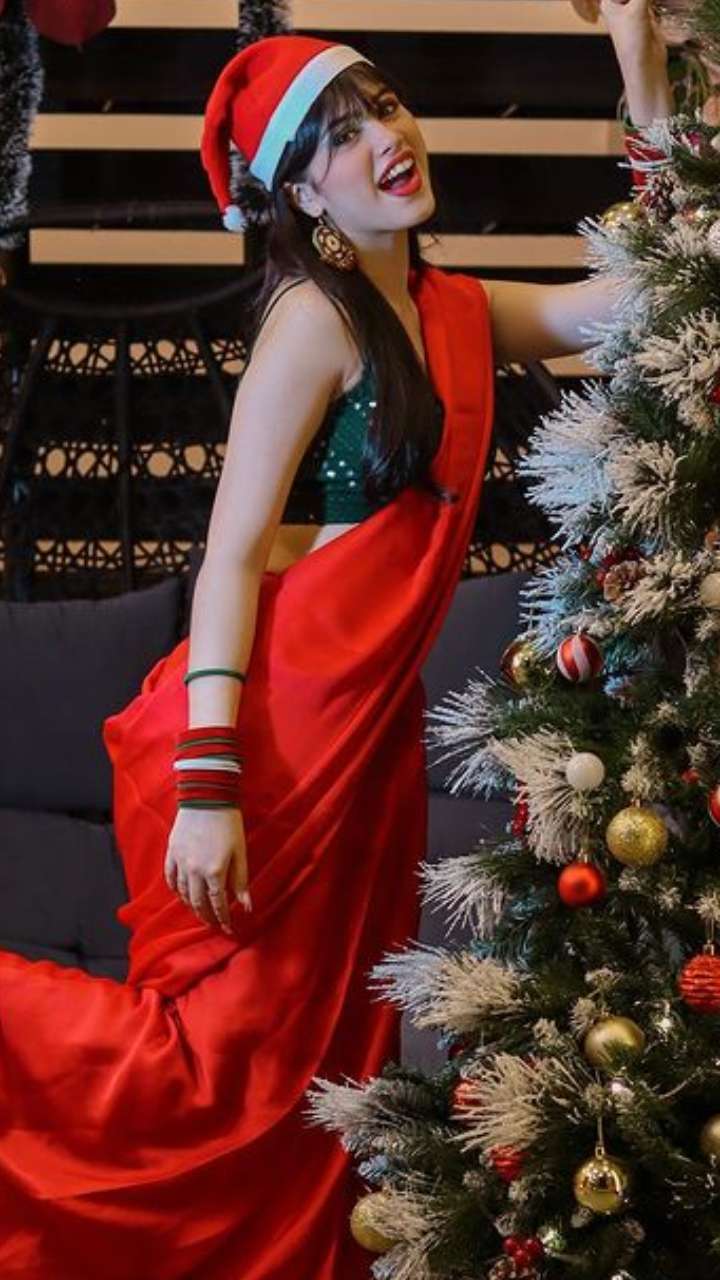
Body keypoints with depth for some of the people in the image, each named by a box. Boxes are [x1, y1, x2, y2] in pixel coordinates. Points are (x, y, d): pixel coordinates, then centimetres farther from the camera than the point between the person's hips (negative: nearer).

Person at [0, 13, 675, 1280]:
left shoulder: (457, 311, 12)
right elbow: (231, 554, -16)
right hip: (275, 726, -8)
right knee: (226, 1057, -6)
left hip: (373, 726, 8)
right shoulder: (318, 319, -11)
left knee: (341, 1056, 10)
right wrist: (207, 782, -23)